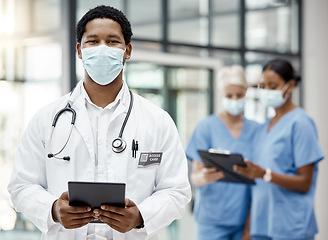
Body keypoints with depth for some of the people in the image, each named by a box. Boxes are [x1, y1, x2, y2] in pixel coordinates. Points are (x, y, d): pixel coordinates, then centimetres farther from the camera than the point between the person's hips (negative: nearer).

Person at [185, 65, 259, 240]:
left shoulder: (255, 130, 7)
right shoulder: (206, 127, -3)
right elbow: (194, 176, -5)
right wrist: (204, 177, -29)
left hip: (244, 217, 3)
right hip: (213, 219, -3)